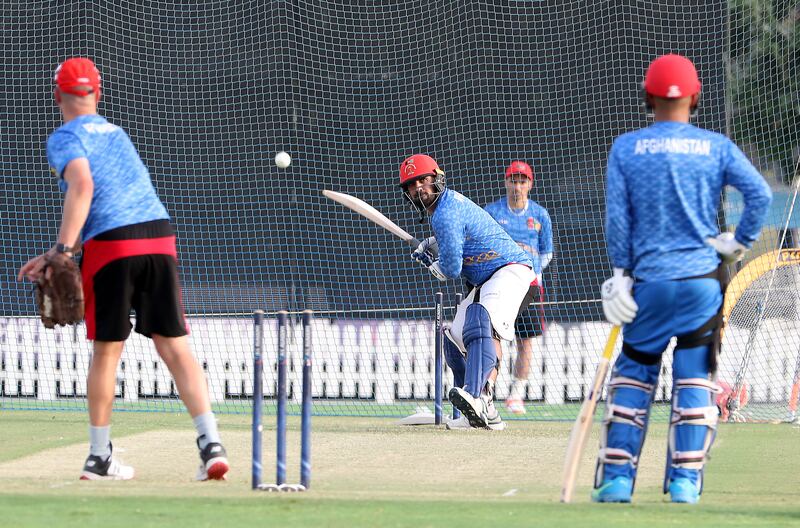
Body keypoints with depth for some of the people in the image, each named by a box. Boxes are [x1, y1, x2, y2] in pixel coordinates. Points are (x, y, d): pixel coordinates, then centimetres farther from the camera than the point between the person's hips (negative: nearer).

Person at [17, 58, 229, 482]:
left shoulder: (65, 138, 5)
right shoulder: (115, 132, 28)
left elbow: (82, 185, -15)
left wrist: (62, 250, -20)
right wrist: (58, 255, 29)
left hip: (113, 245, -5)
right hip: (160, 236, 5)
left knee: (106, 350, 6)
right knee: (174, 346, 2)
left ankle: (100, 456, 14)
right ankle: (211, 443, -12)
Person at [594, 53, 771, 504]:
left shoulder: (626, 148, 0)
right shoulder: (716, 146, 0)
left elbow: (617, 219, -2)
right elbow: (760, 194, -10)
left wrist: (622, 275, 3)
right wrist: (740, 243, 1)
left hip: (649, 280, 0)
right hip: (703, 280, 0)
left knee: (633, 374, 10)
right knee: (695, 379, 4)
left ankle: (617, 477, 6)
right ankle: (685, 480, 0)